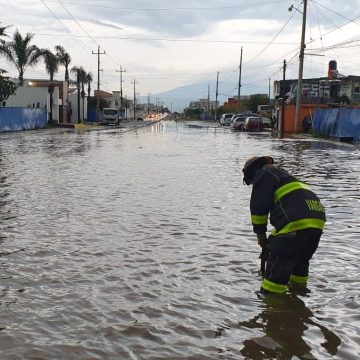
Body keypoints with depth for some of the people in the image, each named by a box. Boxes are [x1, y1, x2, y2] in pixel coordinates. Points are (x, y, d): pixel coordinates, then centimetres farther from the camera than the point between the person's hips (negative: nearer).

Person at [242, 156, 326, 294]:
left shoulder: (263, 174, 7)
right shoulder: (282, 175, 35)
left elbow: (258, 208, -1)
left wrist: (260, 235, 9)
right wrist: (274, 239, 33)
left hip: (297, 222, -9)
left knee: (277, 264, -1)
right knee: (301, 262, 24)